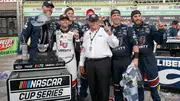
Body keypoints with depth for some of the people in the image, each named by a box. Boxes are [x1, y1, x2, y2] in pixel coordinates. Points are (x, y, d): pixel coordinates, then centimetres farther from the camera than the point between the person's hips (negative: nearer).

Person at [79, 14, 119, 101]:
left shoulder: (105, 31, 0)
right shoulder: (86, 34, 16)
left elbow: (115, 45, -7)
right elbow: (84, 49, 19)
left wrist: (110, 34, -20)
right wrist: (81, 63, 18)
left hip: (103, 62, -4)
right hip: (89, 63, 5)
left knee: (103, 87, 0)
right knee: (92, 87, 13)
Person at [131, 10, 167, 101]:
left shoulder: (150, 28, 1)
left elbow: (161, 41, -4)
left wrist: (161, 30, -16)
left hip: (149, 58, -1)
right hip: (136, 59, 1)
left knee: (153, 81, 5)